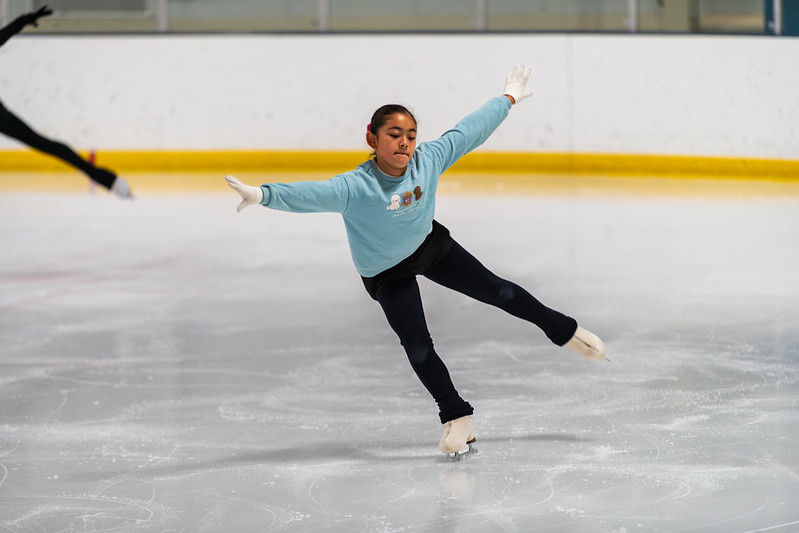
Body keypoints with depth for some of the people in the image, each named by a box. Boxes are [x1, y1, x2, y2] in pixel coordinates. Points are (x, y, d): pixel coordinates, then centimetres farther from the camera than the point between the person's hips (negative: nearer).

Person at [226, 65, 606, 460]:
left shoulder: (428, 159, -23)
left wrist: (508, 98, 3)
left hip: (431, 245, 4)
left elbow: (468, 132, -9)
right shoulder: (356, 187, -37)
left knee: (496, 290, 12)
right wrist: (264, 195, -69)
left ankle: (565, 331, 34)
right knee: (417, 346, -7)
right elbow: (312, 195, -52)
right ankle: (456, 417, 12)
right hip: (387, 275, -4)